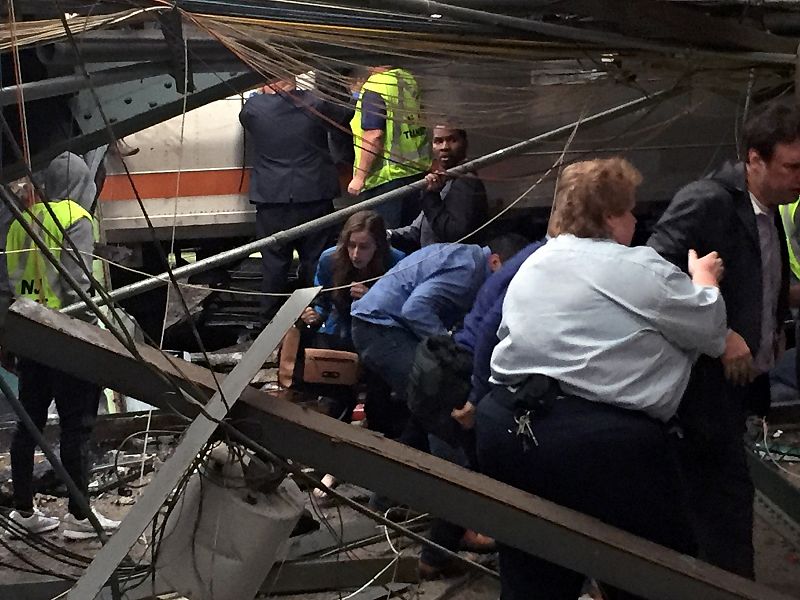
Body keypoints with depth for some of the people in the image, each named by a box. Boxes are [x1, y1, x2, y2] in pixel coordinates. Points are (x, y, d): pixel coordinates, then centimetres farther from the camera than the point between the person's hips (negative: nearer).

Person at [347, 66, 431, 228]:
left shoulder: (374, 86, -15)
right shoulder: (410, 80, 10)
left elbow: (374, 136, -21)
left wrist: (360, 177, -17)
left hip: (386, 179, -8)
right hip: (418, 171, 8)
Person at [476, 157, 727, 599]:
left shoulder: (532, 264, 17)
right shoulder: (640, 269, -6)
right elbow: (711, 331, 3)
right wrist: (704, 279, 20)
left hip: (505, 428, 8)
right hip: (599, 441, -7)